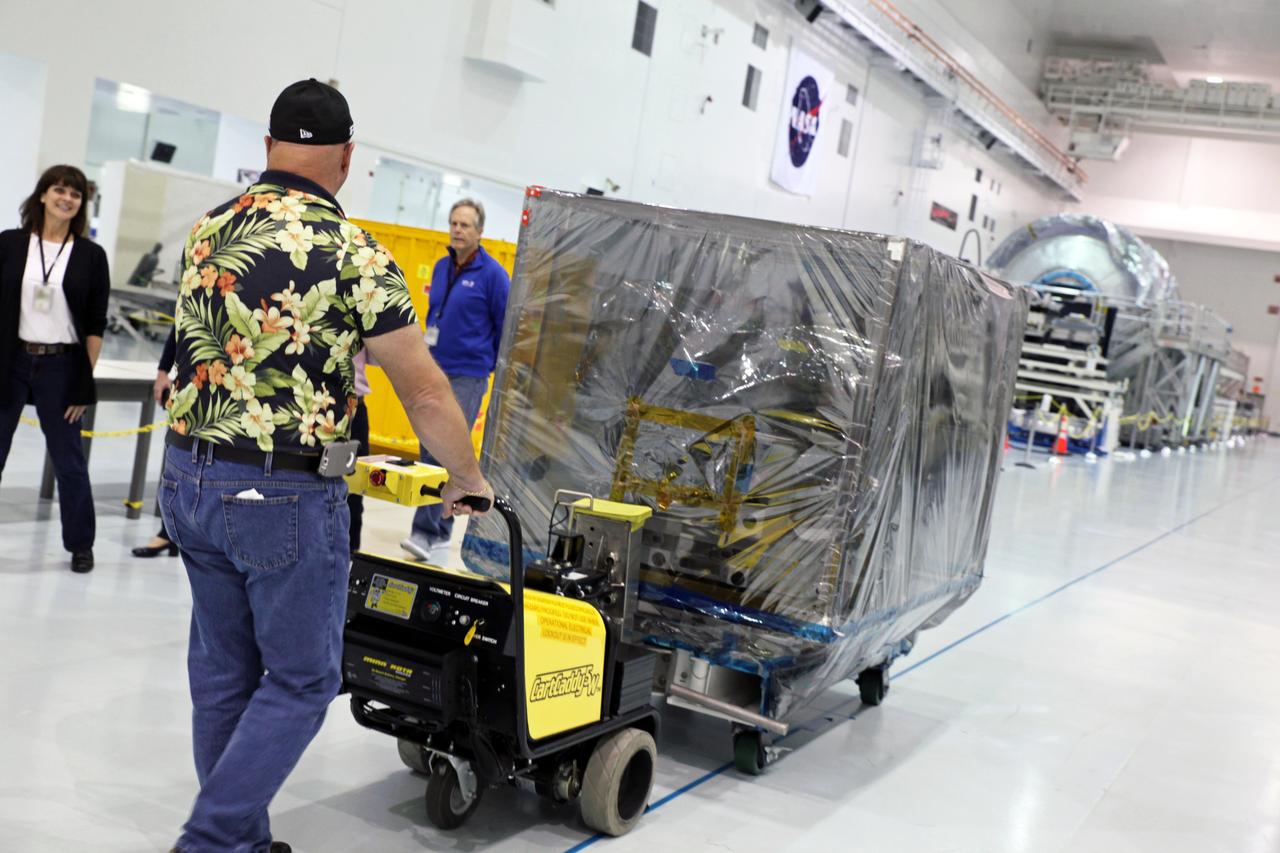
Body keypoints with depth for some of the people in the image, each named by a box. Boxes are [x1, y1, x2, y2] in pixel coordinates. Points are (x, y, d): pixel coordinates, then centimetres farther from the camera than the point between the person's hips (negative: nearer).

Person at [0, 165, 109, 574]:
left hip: (61, 367, -1)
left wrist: (86, 381, -4)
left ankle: (80, 544, 20)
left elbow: (95, 325, 1)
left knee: (69, 460, 7)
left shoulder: (91, 255, 1)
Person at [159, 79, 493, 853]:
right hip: (286, 498, -7)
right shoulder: (352, 253, -12)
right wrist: (468, 481, 6)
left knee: (225, 674, 17)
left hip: (189, 477, 7)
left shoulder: (208, 232, 7)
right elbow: (425, 392, -9)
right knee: (300, 681, 8)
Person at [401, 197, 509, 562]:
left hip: (467, 377, -7)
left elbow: (505, 327, -2)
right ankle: (440, 531, 19)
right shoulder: (441, 268, 12)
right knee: (429, 452, 9)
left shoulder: (492, 274, -7)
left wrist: (497, 371, 1)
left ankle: (429, 531, -10)